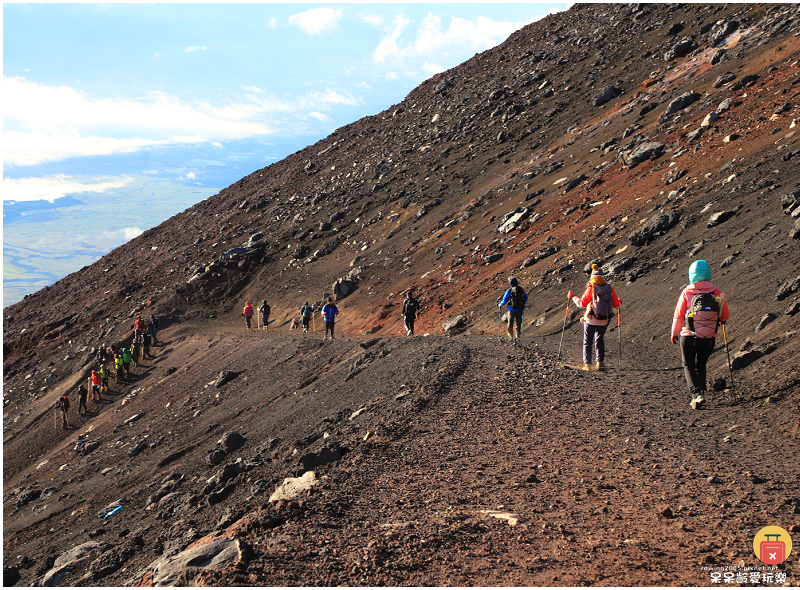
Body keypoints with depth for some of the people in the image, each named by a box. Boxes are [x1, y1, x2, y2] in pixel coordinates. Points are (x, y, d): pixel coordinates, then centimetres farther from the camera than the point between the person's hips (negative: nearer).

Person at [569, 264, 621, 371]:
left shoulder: (591, 289, -14)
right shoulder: (610, 289, -3)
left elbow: (582, 303, -10)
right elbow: (616, 307, 2)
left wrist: (572, 297, 6)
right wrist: (618, 302, 25)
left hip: (591, 320, -3)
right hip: (604, 321, 3)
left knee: (587, 342, 8)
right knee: (600, 340, 21)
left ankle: (587, 364, 0)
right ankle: (600, 362, 15)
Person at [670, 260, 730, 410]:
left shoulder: (687, 292, -10)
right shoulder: (717, 293, -4)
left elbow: (678, 316, -4)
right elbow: (725, 316, 6)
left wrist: (674, 334, 12)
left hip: (689, 337, -2)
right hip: (709, 339, 2)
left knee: (689, 366, 9)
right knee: (701, 365, 23)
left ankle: (697, 393, -9)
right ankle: (701, 391, 20)